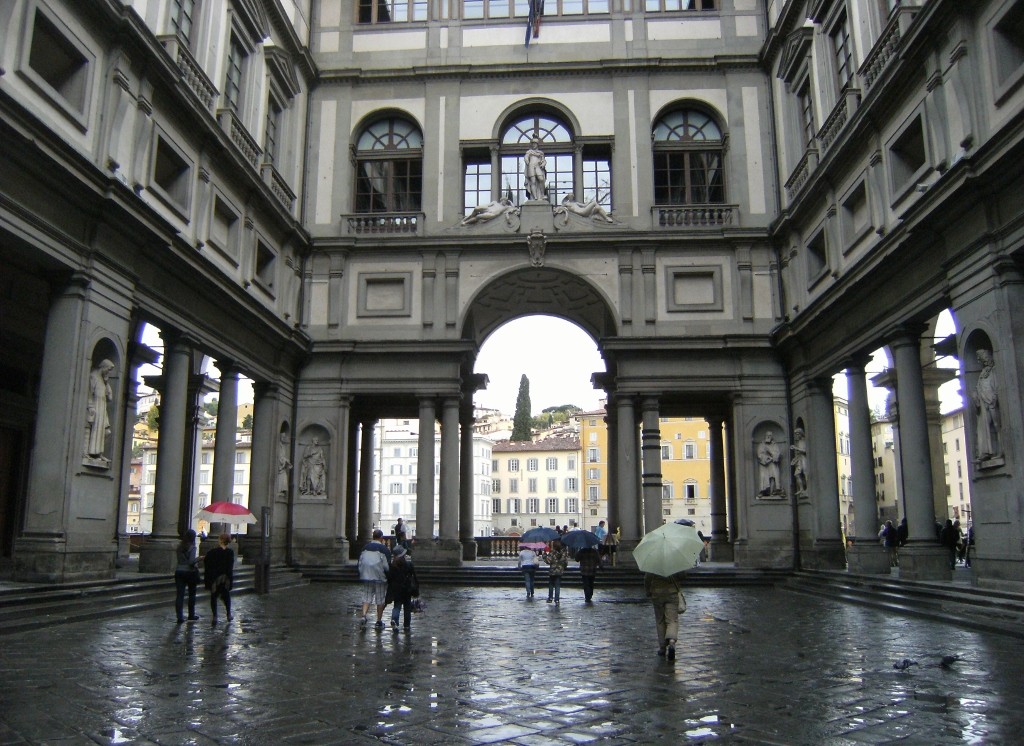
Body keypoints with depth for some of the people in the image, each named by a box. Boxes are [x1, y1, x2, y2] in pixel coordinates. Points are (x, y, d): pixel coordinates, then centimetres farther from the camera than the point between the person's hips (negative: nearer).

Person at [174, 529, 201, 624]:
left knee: (179, 595, 1)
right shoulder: (192, 548, -12)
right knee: (192, 594, 14)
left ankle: (180, 616, -6)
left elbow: (177, 559, 7)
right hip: (190, 572, -4)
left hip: (179, 572, 4)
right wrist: (198, 559, -2)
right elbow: (192, 562, -20)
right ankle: (191, 615, 22)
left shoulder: (179, 547, 5)